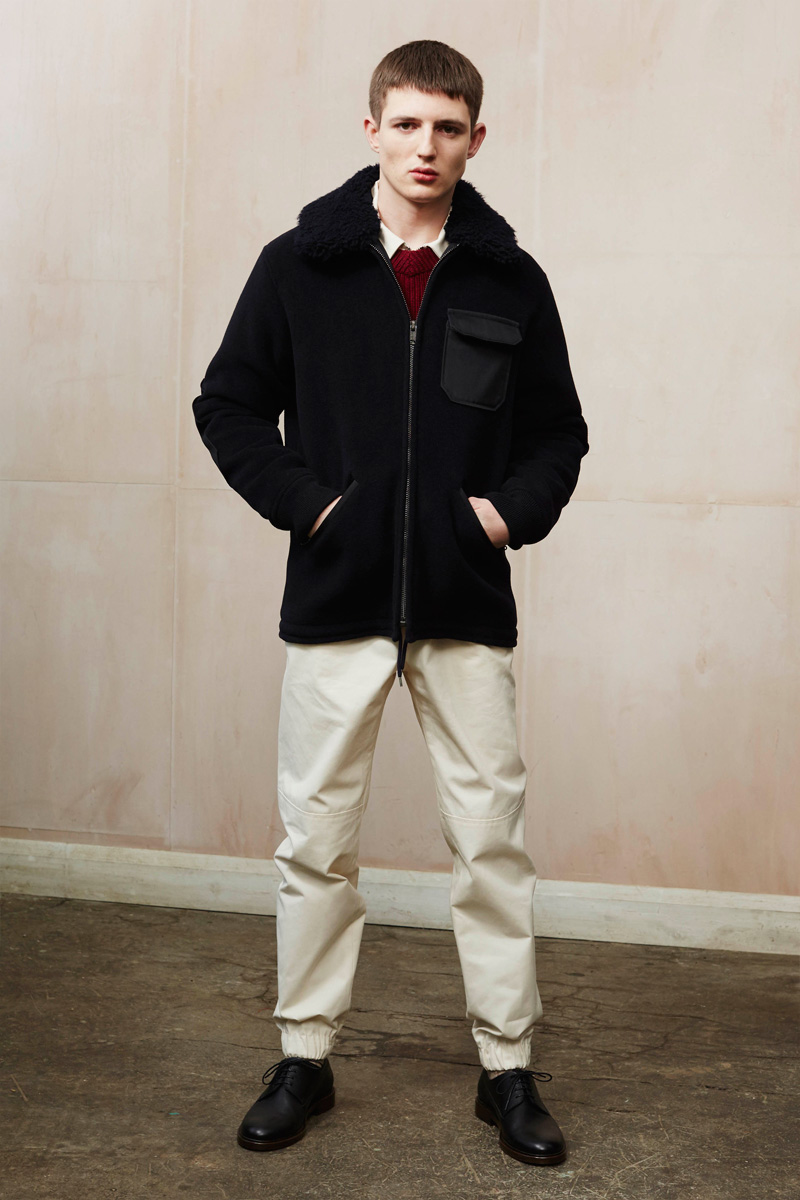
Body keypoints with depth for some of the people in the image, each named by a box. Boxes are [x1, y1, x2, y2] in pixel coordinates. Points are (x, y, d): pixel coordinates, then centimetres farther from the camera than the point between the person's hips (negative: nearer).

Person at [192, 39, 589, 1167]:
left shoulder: (511, 280, 5)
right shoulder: (300, 264, 2)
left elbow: (557, 433, 12)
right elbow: (228, 405, 7)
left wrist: (515, 511, -5)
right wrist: (299, 499, -6)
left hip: (468, 607, 1)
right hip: (336, 602, 0)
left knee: (492, 840, 5)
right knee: (317, 841, 7)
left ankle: (509, 1067, 20)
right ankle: (304, 1057, 24)